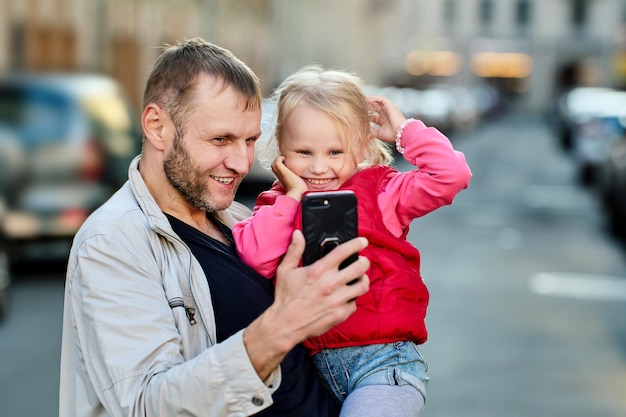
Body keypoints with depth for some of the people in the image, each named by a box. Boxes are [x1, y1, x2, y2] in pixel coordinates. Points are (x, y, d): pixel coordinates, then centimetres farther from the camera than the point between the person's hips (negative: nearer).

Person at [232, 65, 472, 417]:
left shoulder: (380, 191, 5)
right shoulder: (278, 205, 12)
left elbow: (452, 175, -6)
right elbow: (255, 259, -7)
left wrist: (404, 130, 2)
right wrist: (292, 196, -4)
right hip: (315, 363, 4)